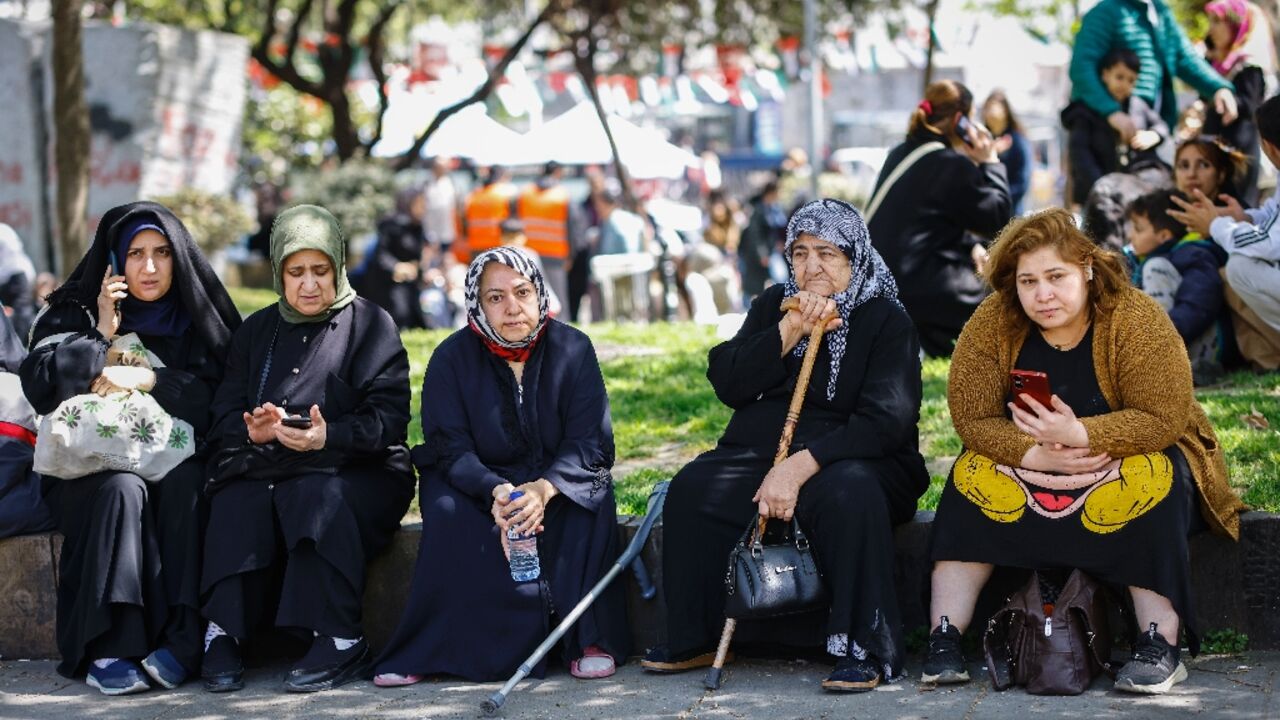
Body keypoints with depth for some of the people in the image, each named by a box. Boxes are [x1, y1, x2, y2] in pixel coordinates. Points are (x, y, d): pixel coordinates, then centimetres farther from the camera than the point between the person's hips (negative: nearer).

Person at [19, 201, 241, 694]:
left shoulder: (197, 320, 13)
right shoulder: (74, 314, 11)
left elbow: (216, 395, -3)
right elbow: (39, 385, -5)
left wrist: (148, 380, -13)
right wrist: (101, 336, -7)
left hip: (174, 463, 1)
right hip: (91, 469, -1)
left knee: (184, 483, -33)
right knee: (122, 489, -34)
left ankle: (182, 642, -38)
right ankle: (108, 649, -39)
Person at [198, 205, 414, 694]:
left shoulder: (369, 324, 7)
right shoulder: (257, 331, 20)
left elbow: (388, 417, -5)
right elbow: (224, 415, 10)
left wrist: (328, 436, -24)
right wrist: (253, 432, -15)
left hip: (356, 468, -3)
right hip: (263, 466, 3)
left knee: (318, 496, -37)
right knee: (238, 503, -31)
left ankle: (340, 643, -33)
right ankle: (224, 634, -29)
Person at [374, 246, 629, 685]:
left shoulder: (572, 349, -9)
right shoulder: (452, 359, -8)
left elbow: (590, 441, -15)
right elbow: (450, 447, -15)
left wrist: (543, 489, -36)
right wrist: (497, 492, -36)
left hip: (560, 479, 0)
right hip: (479, 482, 0)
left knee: (592, 498, -31)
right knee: (448, 512, -31)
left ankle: (590, 638, -25)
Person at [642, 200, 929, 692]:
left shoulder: (886, 319, -4)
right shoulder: (773, 306, 13)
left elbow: (885, 420, -17)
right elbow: (727, 384, 1)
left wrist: (801, 466, -27)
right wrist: (790, 330, -12)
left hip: (854, 457, -4)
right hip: (762, 449, 4)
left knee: (849, 496, -38)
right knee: (692, 489, -21)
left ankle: (863, 651, -29)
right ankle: (694, 639, -10)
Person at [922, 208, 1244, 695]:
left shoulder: (1137, 320, -22)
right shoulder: (991, 325, -14)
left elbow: (1163, 420, -26)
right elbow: (973, 419, -17)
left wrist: (1080, 435, -38)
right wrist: (1034, 455, -34)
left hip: (1130, 458, -3)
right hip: (1029, 461, 3)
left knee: (1149, 482, -34)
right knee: (975, 475, -23)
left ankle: (1161, 645, -31)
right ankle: (944, 638, -24)